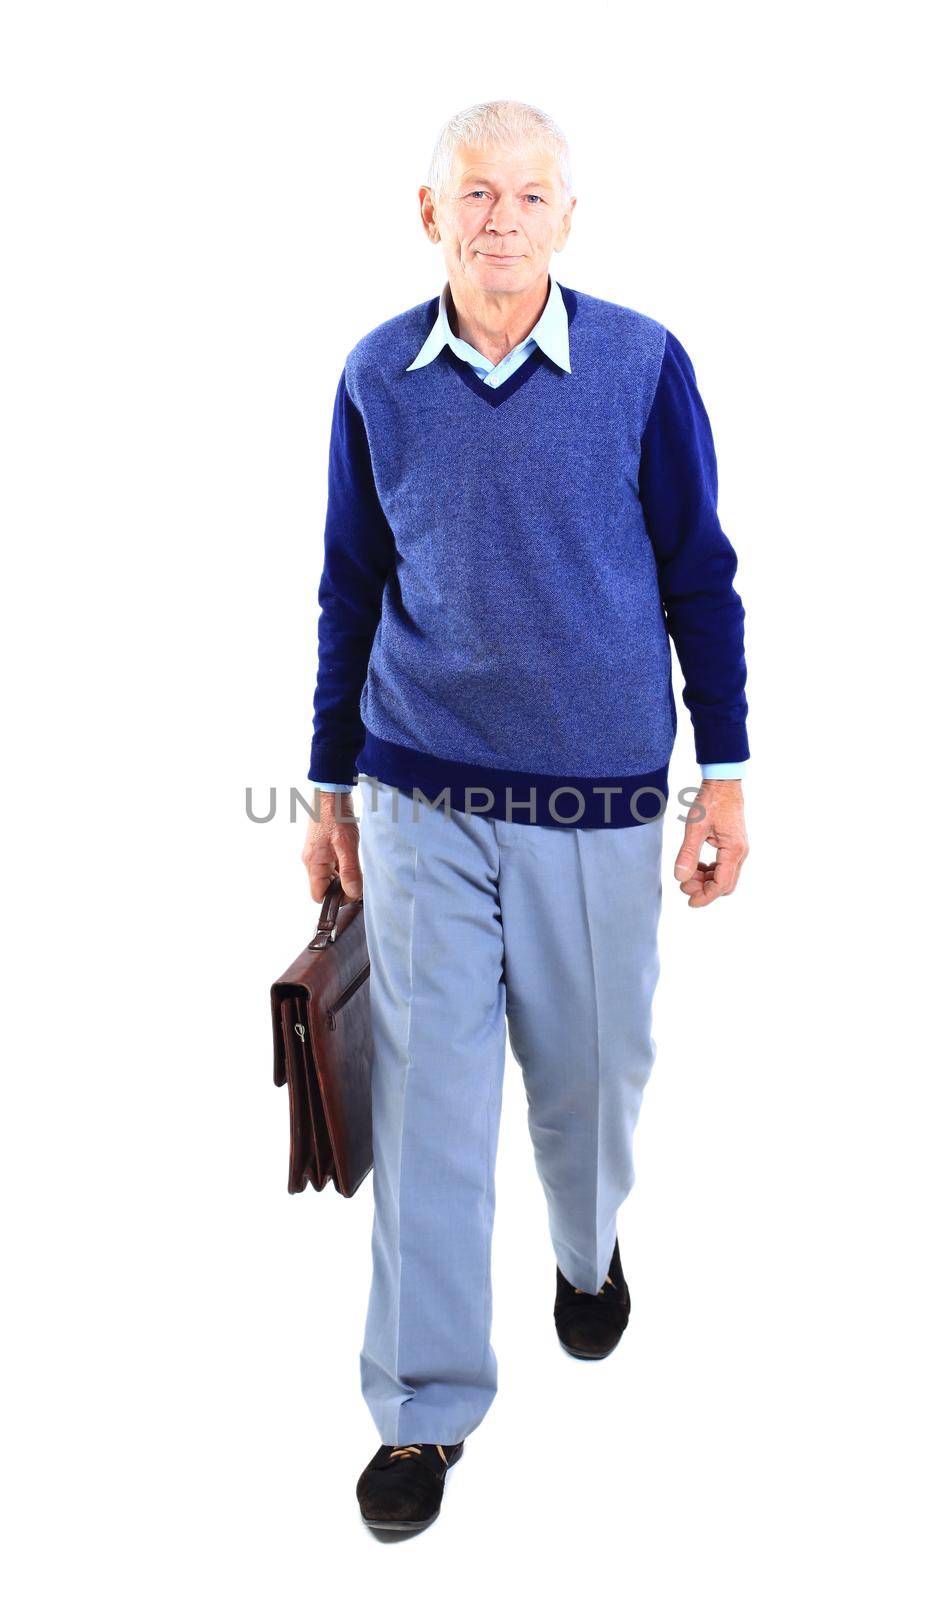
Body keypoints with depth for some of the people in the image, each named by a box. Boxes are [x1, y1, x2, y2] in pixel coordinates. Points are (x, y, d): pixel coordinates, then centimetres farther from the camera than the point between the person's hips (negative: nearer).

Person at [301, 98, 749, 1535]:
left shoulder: (644, 365, -5)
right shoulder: (378, 378, 1)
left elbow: (700, 577, 2)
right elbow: (352, 588, 9)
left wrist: (726, 777, 0)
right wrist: (328, 788, 11)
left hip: (601, 798, 0)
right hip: (422, 802, 1)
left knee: (590, 1071, 14)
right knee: (428, 1098, 2)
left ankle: (590, 1251, 47)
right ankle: (425, 1410, 16)